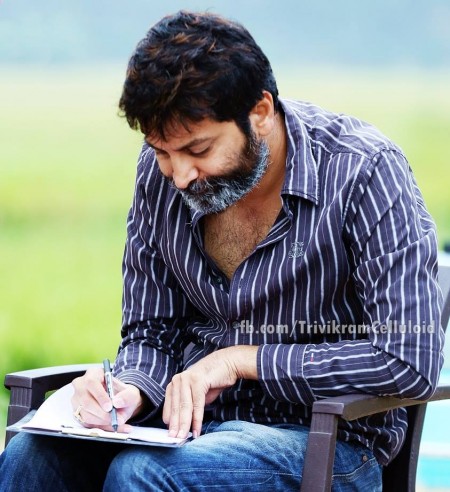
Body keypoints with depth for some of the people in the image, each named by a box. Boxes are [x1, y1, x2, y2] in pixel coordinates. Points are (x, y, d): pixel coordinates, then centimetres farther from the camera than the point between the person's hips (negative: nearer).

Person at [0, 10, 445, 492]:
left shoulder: (364, 171, -16)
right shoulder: (161, 171, 0)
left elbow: (410, 363, -20)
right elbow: (149, 331, 10)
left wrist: (242, 358, -17)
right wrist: (131, 392, -14)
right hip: (194, 420, 5)